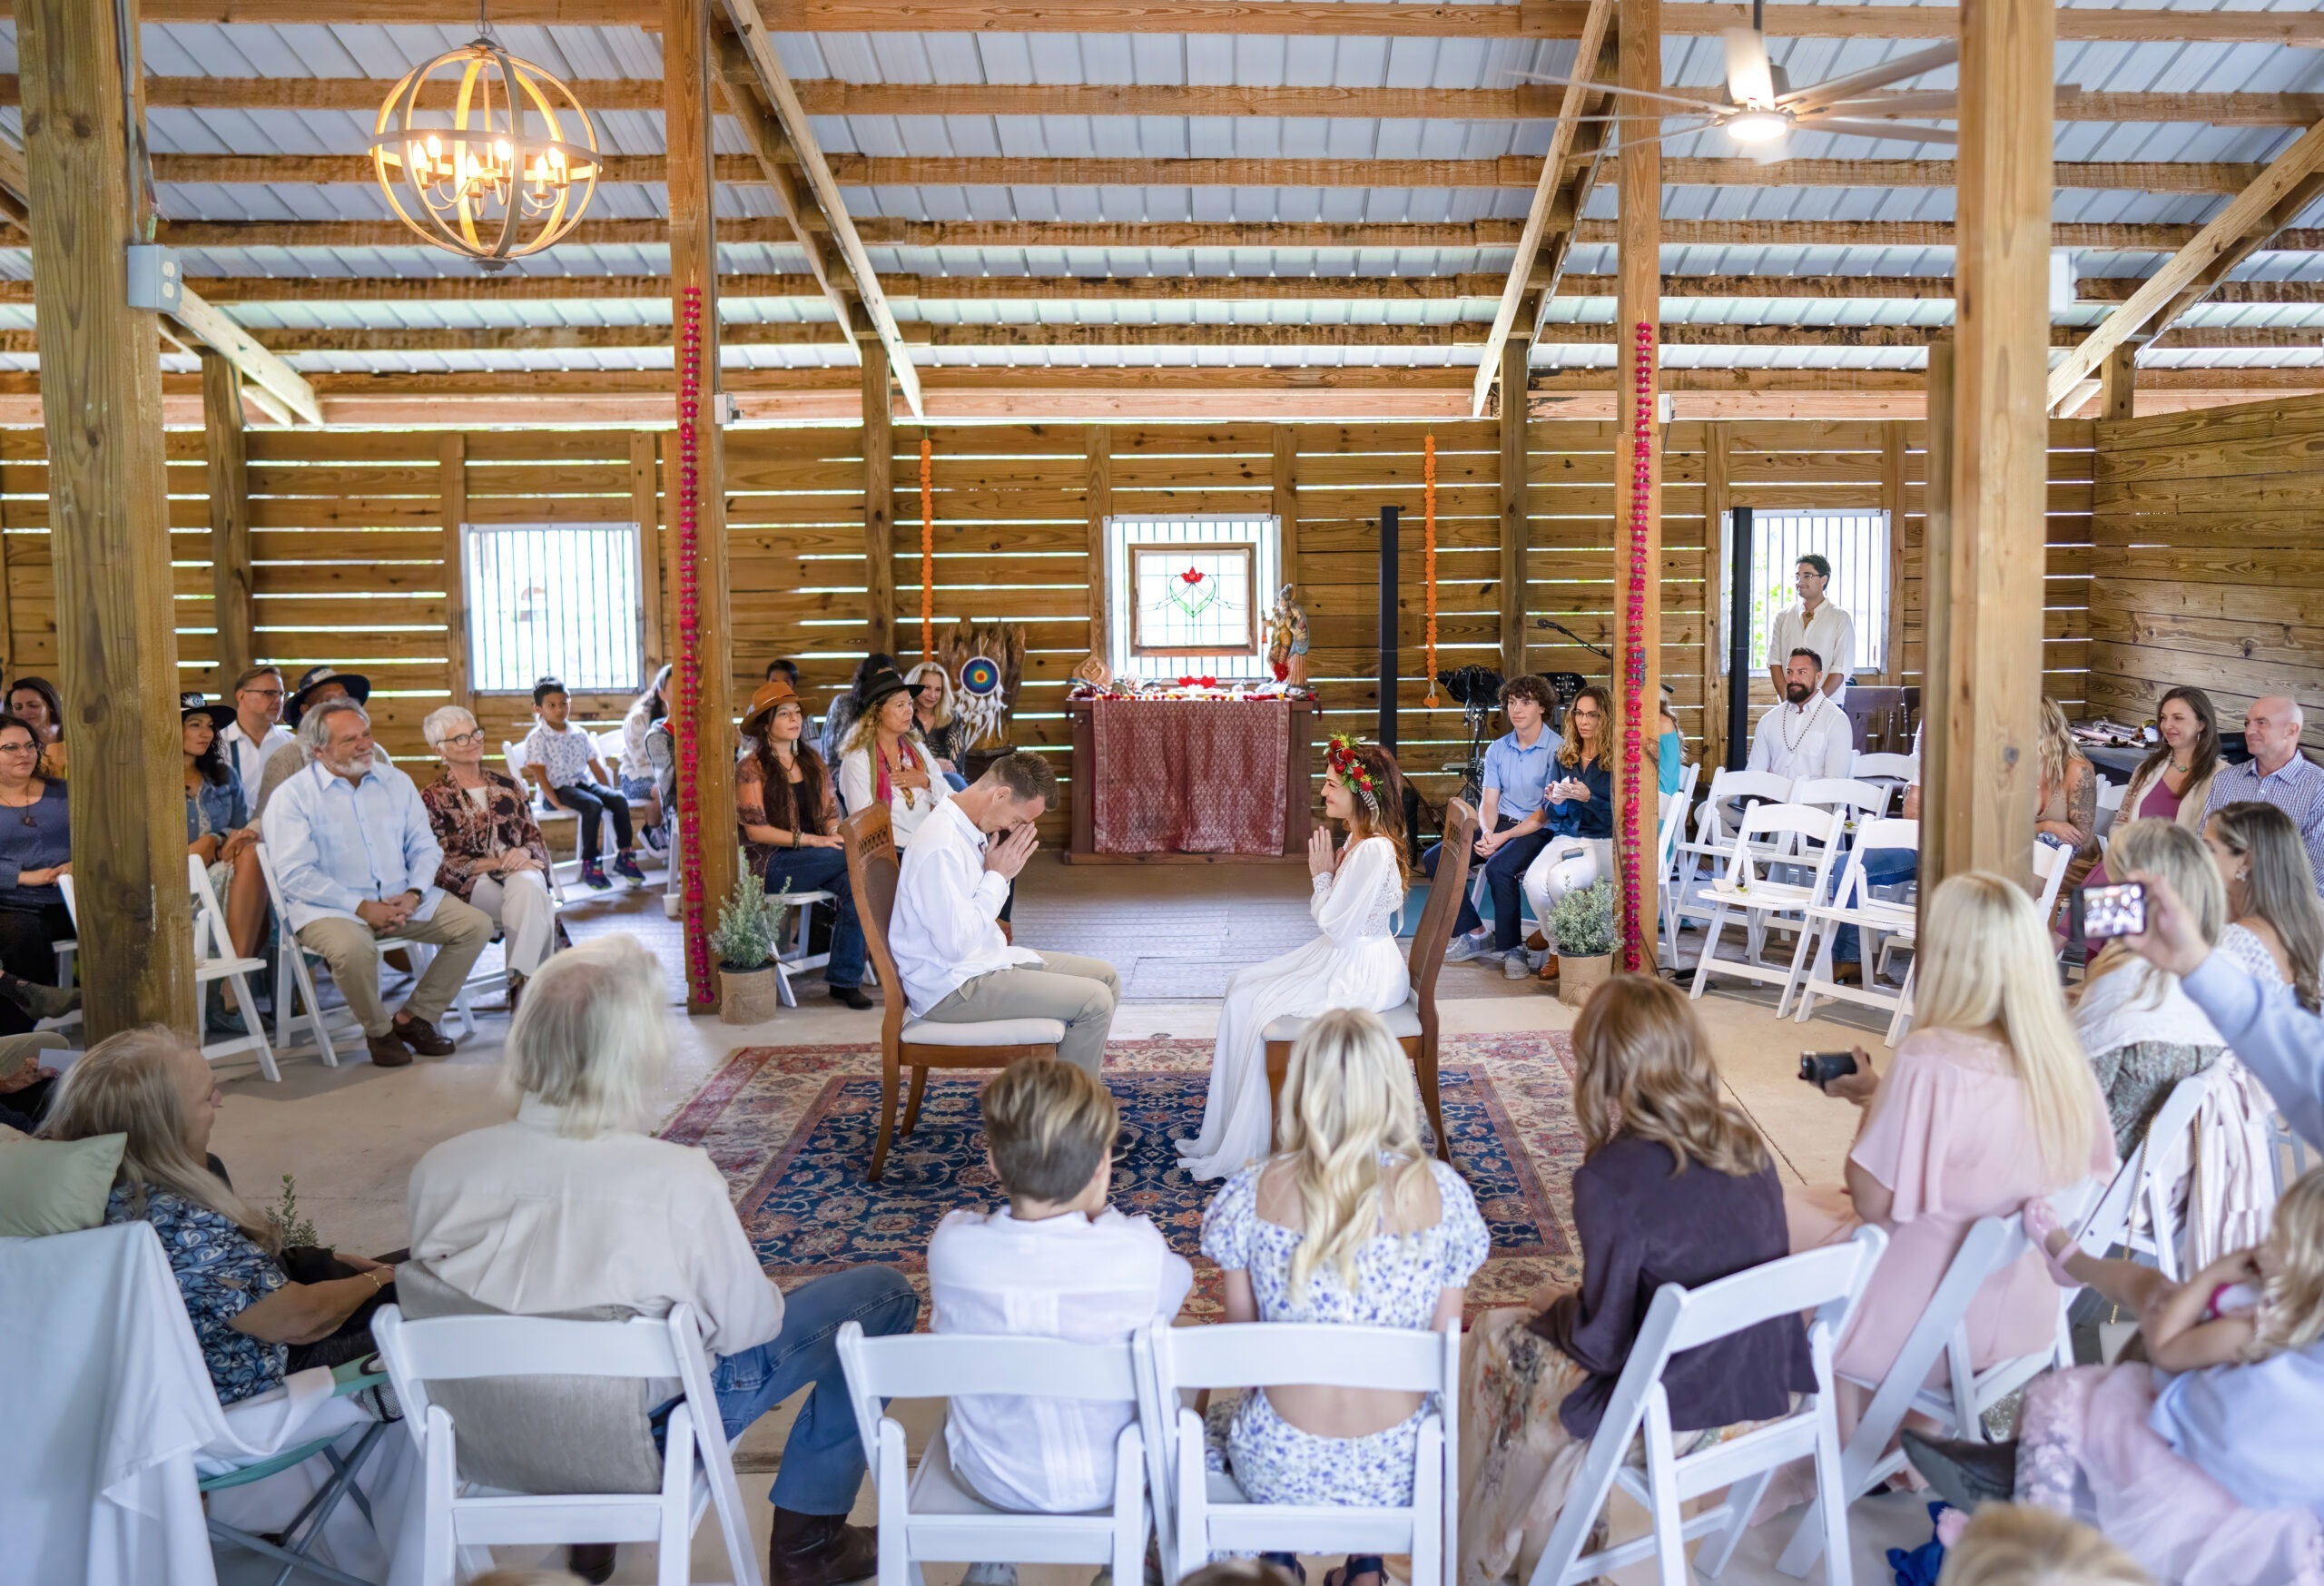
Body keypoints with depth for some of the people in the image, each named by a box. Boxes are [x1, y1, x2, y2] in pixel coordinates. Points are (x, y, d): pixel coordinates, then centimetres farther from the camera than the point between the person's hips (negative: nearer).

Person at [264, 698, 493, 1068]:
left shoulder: (396, 782, 13)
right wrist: (361, 907, -19)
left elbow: (425, 847, 12)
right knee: (353, 948, -38)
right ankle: (378, 1031, -8)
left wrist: (413, 894, -9)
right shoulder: (293, 796, -4)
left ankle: (413, 1017, 2)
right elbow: (295, 875, -12)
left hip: (401, 899, 6)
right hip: (329, 907, -5)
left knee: (476, 925, -11)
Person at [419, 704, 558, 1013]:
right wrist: (497, 862, -14)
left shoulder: (506, 784, 19)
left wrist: (523, 853, -10)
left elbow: (535, 837, 16)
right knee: (535, 904, -35)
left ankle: (521, 987, -34)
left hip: (522, 872, 3)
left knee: (526, 885, -36)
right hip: (472, 886, -3)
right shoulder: (432, 798, 7)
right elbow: (440, 864, -2)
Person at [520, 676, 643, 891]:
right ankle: (590, 864, -24)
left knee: (619, 799, -20)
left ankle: (625, 855, -8)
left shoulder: (579, 734, 14)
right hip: (557, 790, -6)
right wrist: (556, 802, -19)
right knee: (593, 805, -33)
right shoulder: (536, 738, -3)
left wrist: (608, 791, 6)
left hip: (584, 783, 6)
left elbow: (595, 767, 17)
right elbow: (539, 774, -9)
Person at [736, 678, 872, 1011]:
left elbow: (830, 814, 13)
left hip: (815, 858, 5)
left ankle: (844, 980, -24)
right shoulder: (752, 768, -2)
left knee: (854, 882, -29)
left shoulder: (813, 762, 17)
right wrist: (809, 840, -19)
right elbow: (755, 830, -10)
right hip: (773, 864, -5)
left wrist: (837, 835, -11)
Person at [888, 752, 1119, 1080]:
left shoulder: (969, 828, 7)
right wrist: (997, 875, -18)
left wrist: (1001, 873, -2)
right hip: (952, 988, -11)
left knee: (1106, 978, 10)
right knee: (1094, 1001, -17)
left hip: (985, 960, 11)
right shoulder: (940, 848, -25)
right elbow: (956, 944, -27)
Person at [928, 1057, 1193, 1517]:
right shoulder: (1139, 1252, -29)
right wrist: (1099, 1210, -2)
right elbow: (1176, 1287, -3)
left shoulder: (951, 1246, -25)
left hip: (990, 1480, 1)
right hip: (1112, 1481, -1)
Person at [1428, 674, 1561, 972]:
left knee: (1499, 866, -35)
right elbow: (1488, 801, 8)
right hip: (1500, 824, 7)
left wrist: (1504, 837, -21)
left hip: (1538, 831, -7)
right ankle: (1473, 935, 0)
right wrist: (1487, 832, -15)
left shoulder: (1557, 749, -9)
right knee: (1435, 858, -9)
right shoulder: (1497, 749, 11)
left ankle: (1509, 948, -17)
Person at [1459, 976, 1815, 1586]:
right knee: (1556, 1313, 25)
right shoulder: (1747, 1146, -2)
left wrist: (1553, 1306, 6)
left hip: (1676, 1416, -7)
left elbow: (1600, 1344, -16)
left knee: (1497, 1336, 16)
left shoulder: (1612, 1177, -22)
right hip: (1768, 1391, 7)